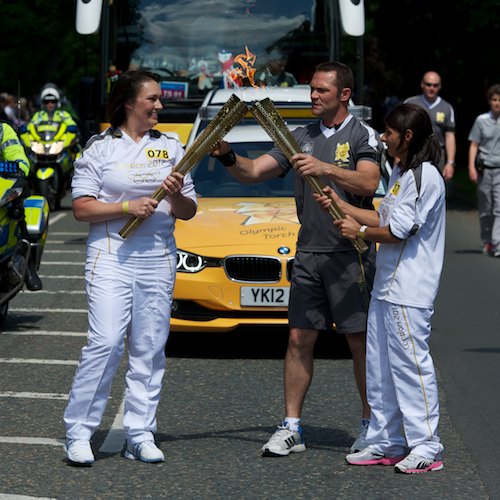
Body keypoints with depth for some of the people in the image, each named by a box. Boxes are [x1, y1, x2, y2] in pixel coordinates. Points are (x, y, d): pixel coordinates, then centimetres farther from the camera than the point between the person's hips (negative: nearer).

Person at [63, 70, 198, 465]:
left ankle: (140, 435, 8)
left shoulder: (171, 147, 14)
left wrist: (177, 196, -8)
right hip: (111, 255, -4)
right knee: (106, 342, -14)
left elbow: (188, 212, 14)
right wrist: (128, 207, -15)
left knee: (150, 349, 3)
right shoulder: (101, 148, 3)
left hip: (158, 258, 4)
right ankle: (78, 433, -7)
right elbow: (82, 208, -3)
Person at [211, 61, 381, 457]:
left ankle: (371, 425, 9)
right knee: (299, 339, 3)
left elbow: (368, 183, -17)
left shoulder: (362, 135, 0)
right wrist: (228, 157, -8)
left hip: (350, 254, -5)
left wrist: (325, 169, -27)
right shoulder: (301, 138, 16)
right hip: (308, 252, 5)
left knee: (361, 341, -1)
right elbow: (253, 172, 11)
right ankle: (291, 428, 7)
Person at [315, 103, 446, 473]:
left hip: (409, 291, -10)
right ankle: (386, 443, 19)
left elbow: (399, 230, -18)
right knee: (379, 368, 12)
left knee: (410, 364, -9)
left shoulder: (425, 176, -14)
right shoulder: (400, 173, 17)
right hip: (387, 287, 10)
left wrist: (359, 231, -4)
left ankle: (426, 447, -5)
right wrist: (339, 204, 17)